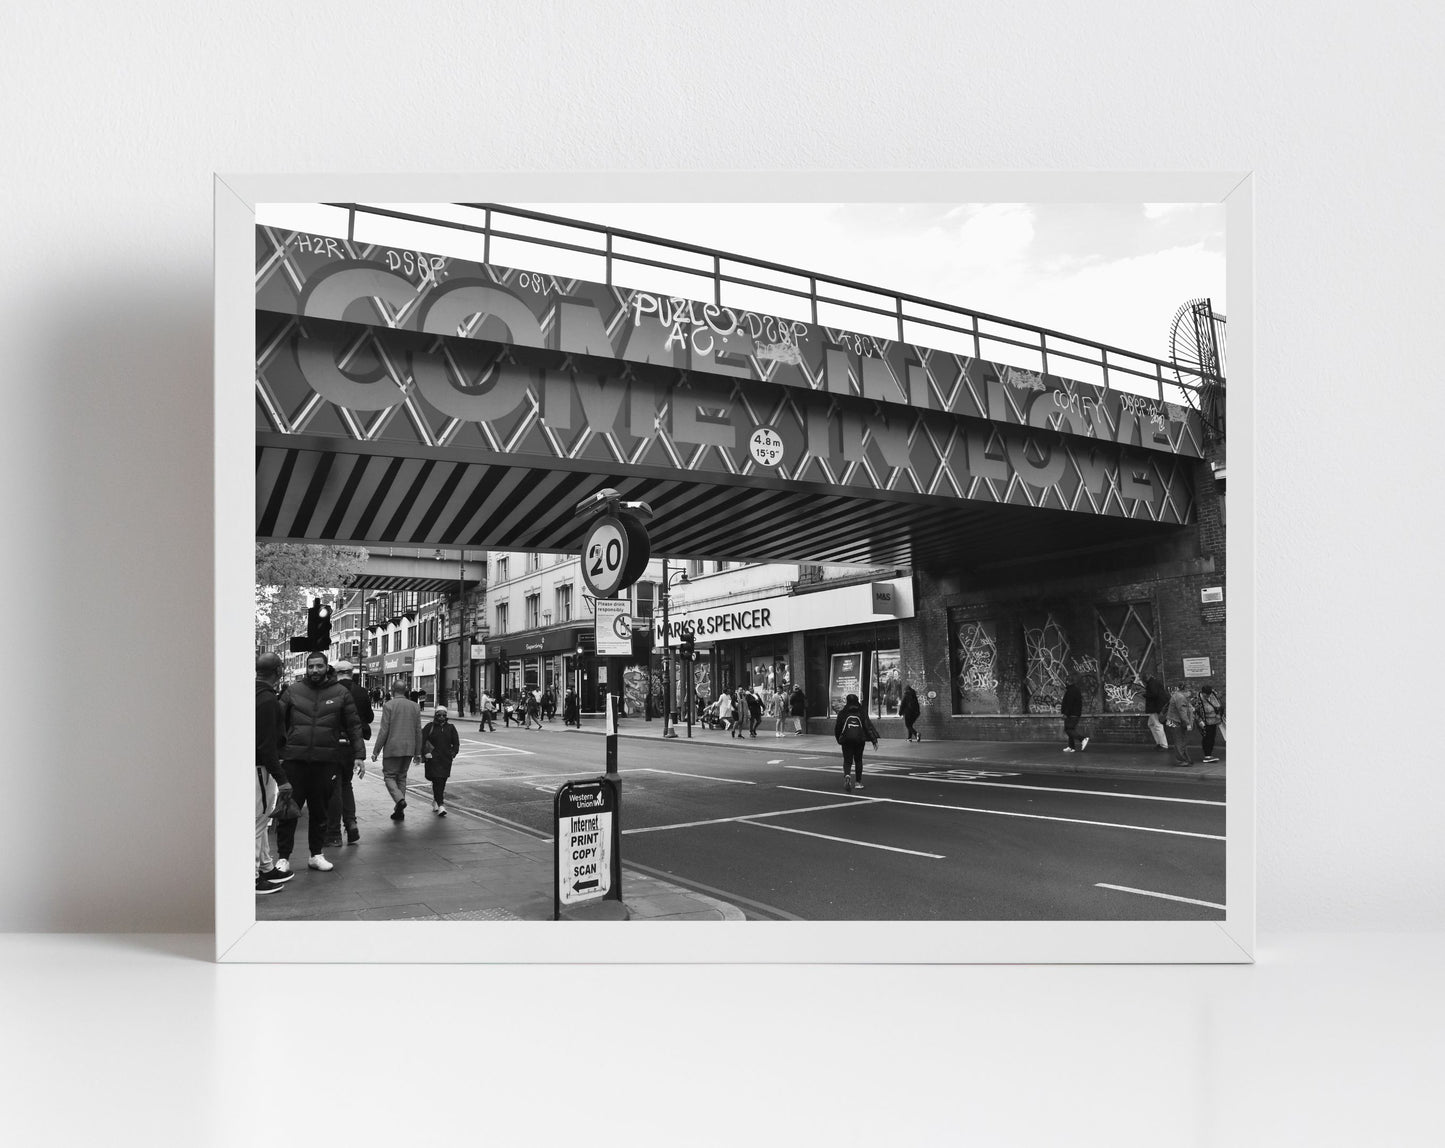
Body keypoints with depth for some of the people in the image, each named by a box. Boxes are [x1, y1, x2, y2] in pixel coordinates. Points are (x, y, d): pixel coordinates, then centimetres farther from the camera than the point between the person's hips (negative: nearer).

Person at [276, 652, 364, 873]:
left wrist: (359, 754, 1)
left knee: (319, 811, 11)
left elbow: (354, 726, 6)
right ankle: (284, 857, 10)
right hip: (294, 760, 0)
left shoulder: (340, 693, 4)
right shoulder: (294, 690, 5)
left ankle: (317, 854, 22)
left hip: (324, 761, 1)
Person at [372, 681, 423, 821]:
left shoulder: (388, 706, -7)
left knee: (389, 776, 4)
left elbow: (384, 730, -11)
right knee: (401, 777, 13)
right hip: (409, 749, 5)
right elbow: (418, 731, 8)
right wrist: (418, 752, 14)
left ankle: (400, 799, -20)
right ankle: (399, 811, 12)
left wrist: (376, 751, -4)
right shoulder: (415, 706, 7)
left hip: (392, 748, -5)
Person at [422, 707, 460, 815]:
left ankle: (436, 801, 32)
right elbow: (422, 741, -4)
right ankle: (440, 806, -12)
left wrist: (453, 753, -3)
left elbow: (456, 743, 11)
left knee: (442, 781, 9)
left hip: (446, 759, 3)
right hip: (432, 759, -3)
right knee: (437, 781, -11)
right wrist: (425, 753, -14)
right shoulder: (430, 727, -1)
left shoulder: (450, 728, 8)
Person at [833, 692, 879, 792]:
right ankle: (858, 782, 17)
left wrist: (838, 738, 22)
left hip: (846, 739, -1)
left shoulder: (842, 713, 2)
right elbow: (868, 726, -2)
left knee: (847, 760, 1)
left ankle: (847, 776, -27)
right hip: (859, 738, 1)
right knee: (858, 760, 15)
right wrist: (874, 740, -4)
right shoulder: (862, 712, 3)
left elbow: (837, 727, 5)